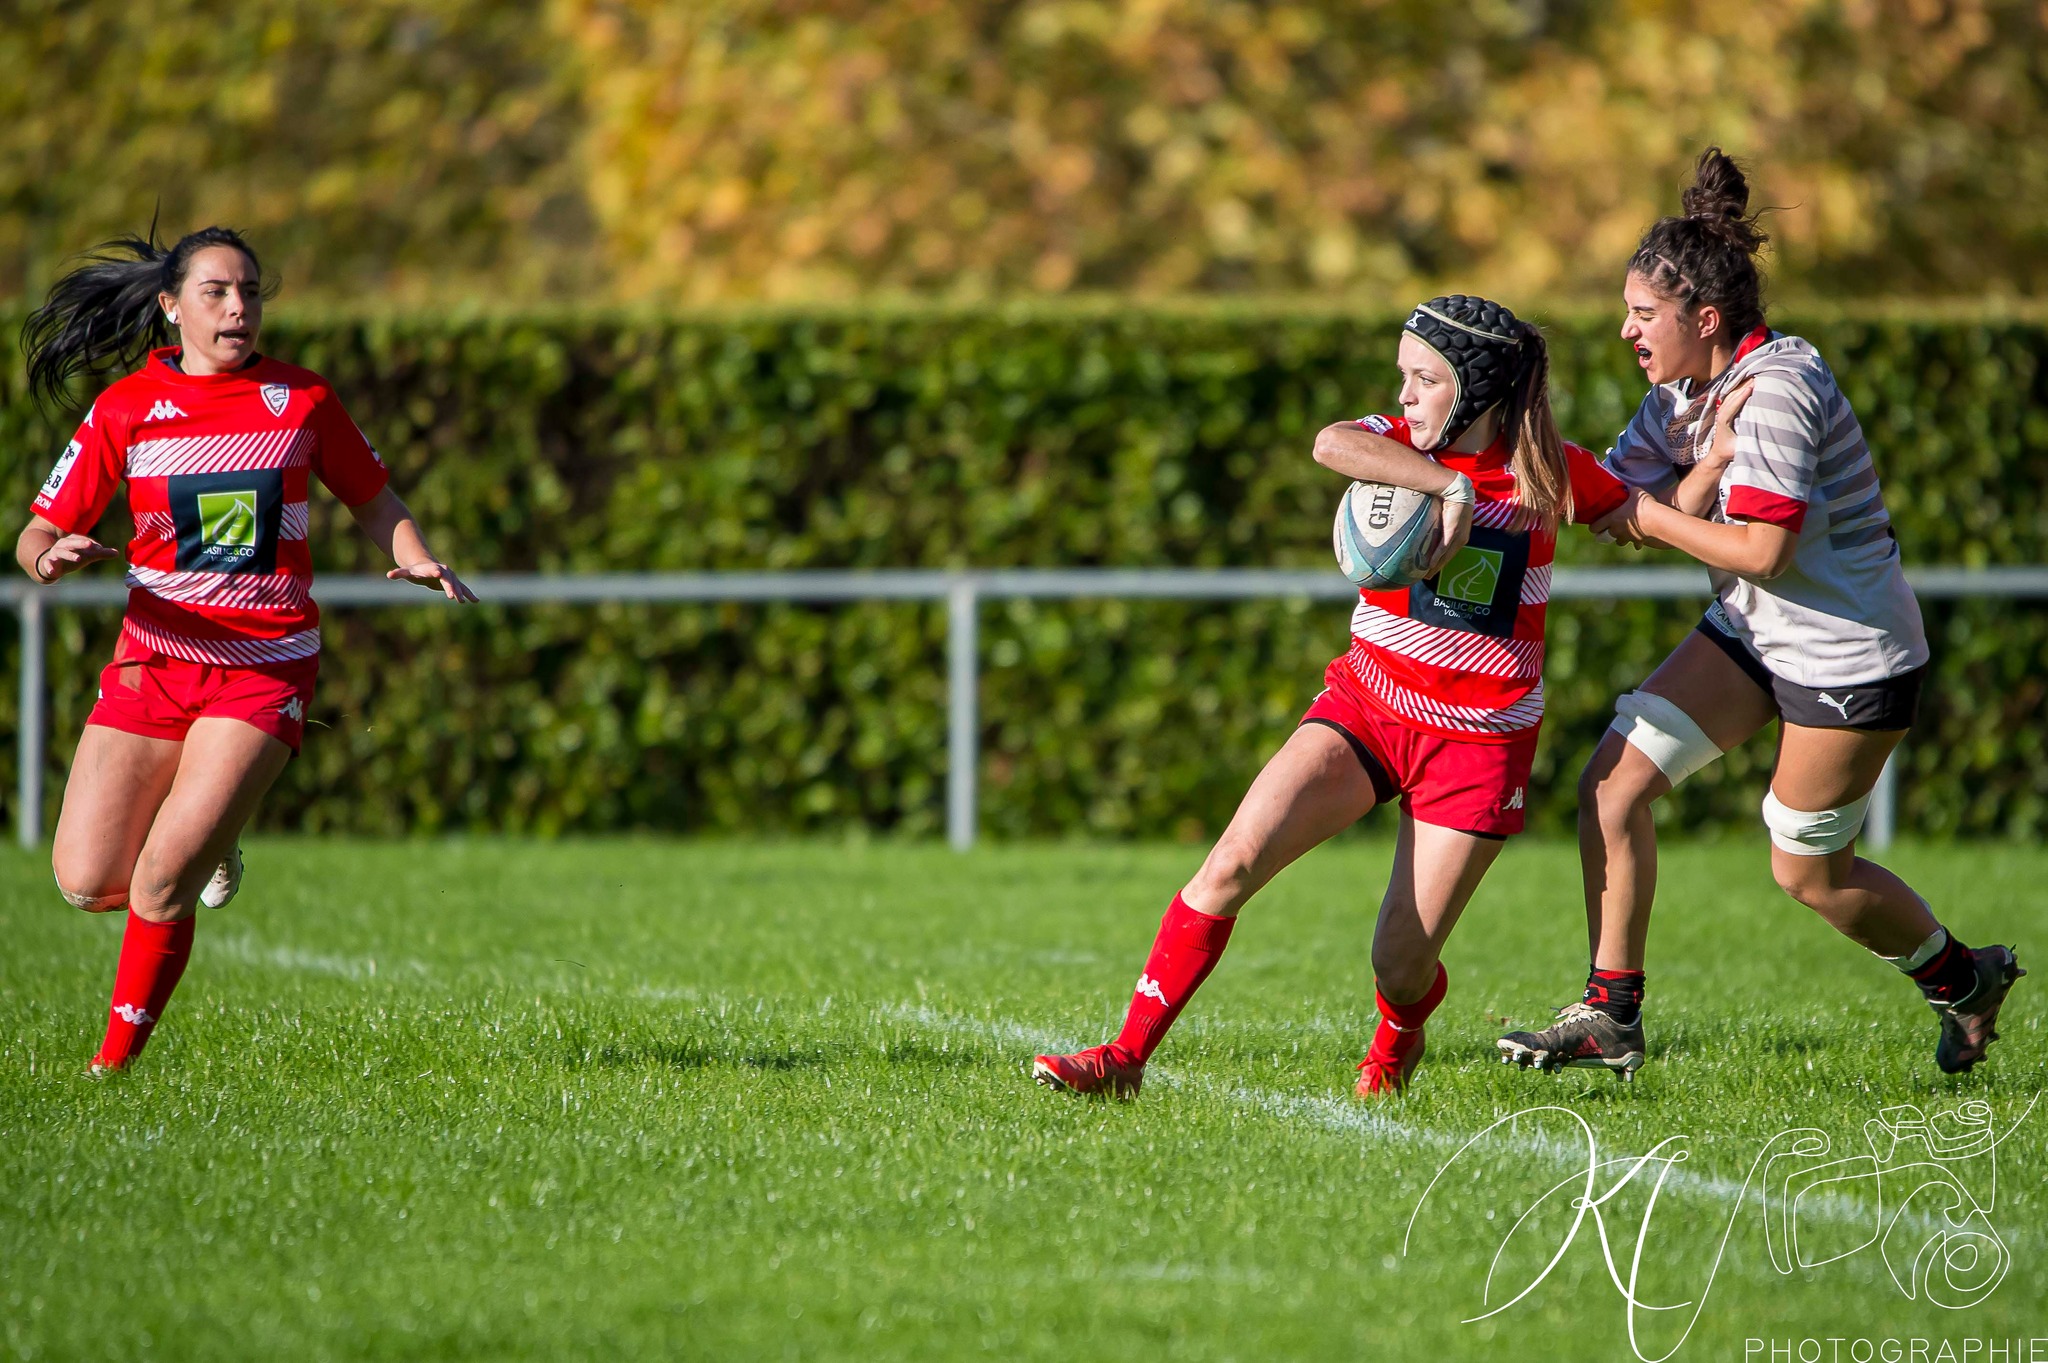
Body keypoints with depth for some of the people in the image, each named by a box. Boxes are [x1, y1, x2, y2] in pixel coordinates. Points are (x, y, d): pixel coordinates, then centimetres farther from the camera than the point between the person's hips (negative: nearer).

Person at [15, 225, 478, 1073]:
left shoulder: (302, 399, 3)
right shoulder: (125, 409, 1)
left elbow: (371, 498, 16)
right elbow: (38, 535, 2)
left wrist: (417, 559, -4)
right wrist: (50, 556, -22)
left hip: (266, 666, -2)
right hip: (154, 658, 2)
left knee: (162, 879, -17)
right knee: (88, 883, -4)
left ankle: (121, 1053, 3)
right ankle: (209, 837, 27)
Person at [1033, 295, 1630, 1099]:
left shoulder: (1549, 473, -3)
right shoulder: (1399, 444, -4)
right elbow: (1330, 445, -28)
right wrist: (1452, 488, -31)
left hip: (1479, 742, -1)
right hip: (1364, 707, 1)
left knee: (1401, 967, -3)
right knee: (1234, 861, -18)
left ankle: (1397, 1038, 34)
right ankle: (1127, 1057, -12)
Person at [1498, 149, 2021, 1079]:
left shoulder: (1776, 389, -24)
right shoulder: (1686, 391, 3)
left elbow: (1761, 550, -27)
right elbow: (1621, 507, -7)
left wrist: (1651, 515, -16)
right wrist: (1707, 461, -22)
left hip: (1850, 652, -9)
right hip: (1753, 633, 9)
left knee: (1808, 872, 3)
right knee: (1612, 784, -6)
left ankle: (1964, 977, 28)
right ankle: (1610, 1017, -1)